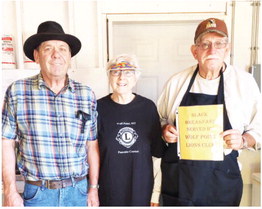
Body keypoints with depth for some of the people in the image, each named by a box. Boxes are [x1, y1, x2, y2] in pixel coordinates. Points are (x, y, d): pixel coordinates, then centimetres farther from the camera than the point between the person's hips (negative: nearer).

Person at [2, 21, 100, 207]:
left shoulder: (87, 95, -2)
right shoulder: (17, 91, -6)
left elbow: (92, 145, 2)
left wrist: (93, 188, 4)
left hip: (78, 191, 2)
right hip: (37, 192, -1)